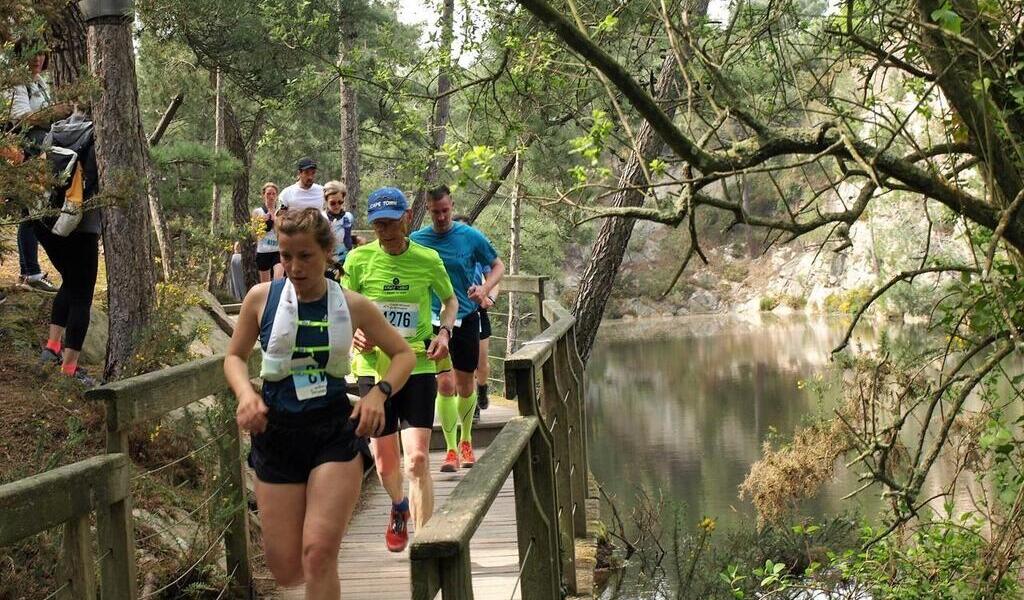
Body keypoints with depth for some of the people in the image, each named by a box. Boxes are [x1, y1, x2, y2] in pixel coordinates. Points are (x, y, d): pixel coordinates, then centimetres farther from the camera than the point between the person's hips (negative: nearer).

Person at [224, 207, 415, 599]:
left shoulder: (352, 306, -3)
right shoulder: (262, 298, -3)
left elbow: (403, 354, 7)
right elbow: (235, 356, 10)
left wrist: (379, 392, -12)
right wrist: (246, 394, -11)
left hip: (336, 432, -1)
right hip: (277, 434, 1)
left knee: (319, 555, -14)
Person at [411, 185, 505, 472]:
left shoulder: (470, 236, -5)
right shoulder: (416, 241, -4)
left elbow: (498, 266, 4)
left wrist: (484, 289, -14)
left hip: (466, 318, 1)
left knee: (465, 384, 11)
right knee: (445, 384, -12)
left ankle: (466, 441, 32)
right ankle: (451, 450, -3)